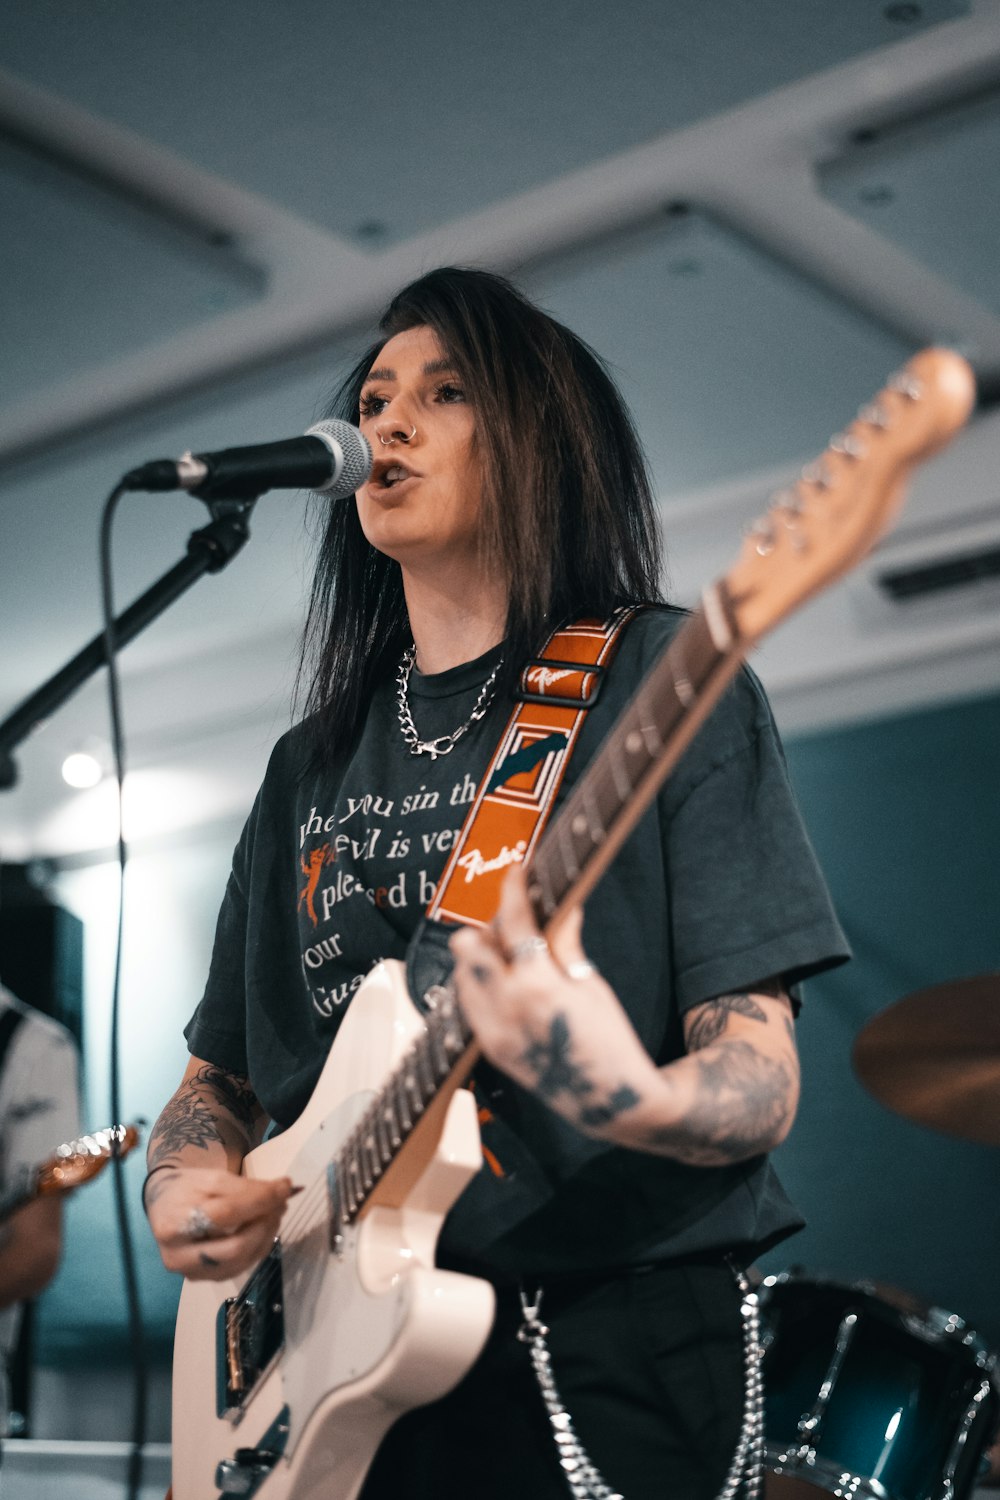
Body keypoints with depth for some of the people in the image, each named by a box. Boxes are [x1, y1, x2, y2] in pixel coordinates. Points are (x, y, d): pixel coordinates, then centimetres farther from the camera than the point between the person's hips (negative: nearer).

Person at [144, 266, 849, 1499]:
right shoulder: (314, 761, 14)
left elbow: (760, 1080, -11)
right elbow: (221, 1075, 18)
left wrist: (632, 1100, -32)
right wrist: (183, 1180, -5)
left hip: (618, 1360, -5)